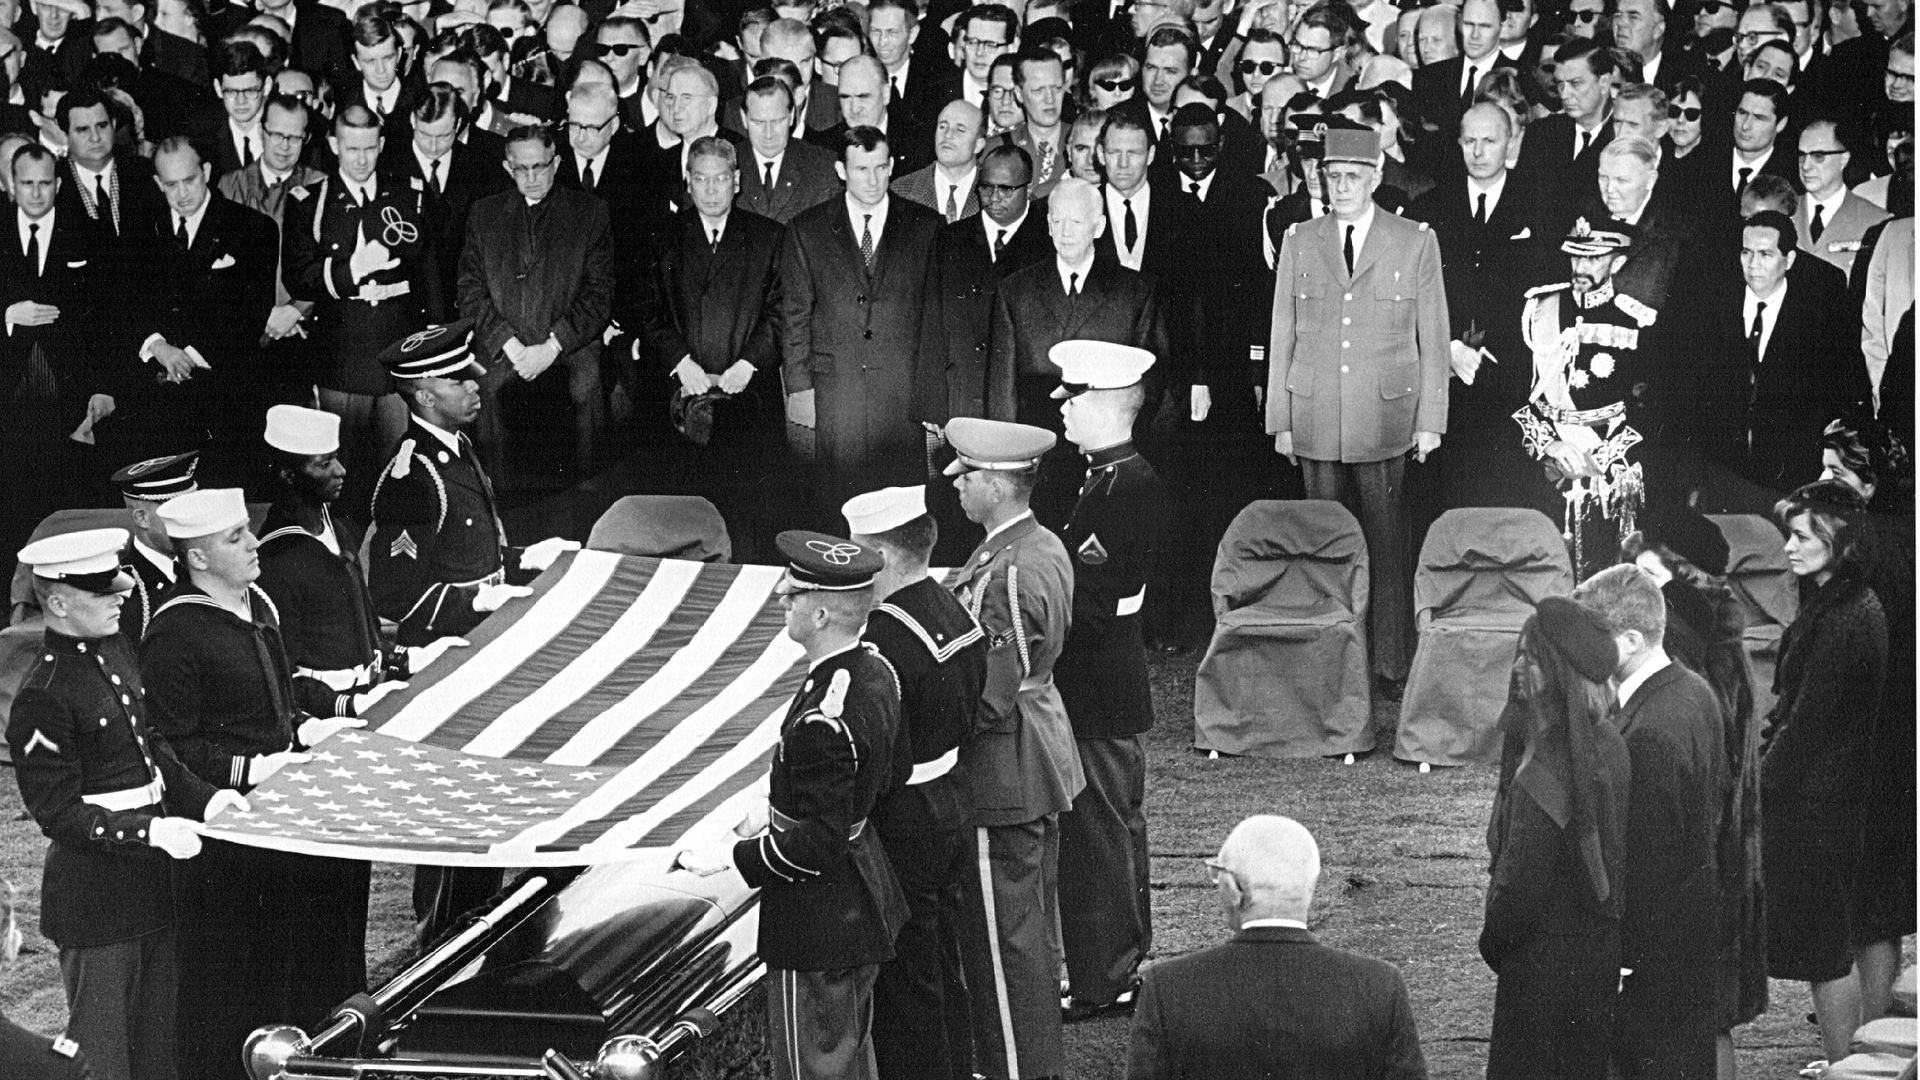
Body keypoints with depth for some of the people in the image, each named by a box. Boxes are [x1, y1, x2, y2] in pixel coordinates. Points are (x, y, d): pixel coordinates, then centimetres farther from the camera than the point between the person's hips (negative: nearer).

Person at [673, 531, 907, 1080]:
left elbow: (818, 844, -27)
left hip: (819, 926, -10)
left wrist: (727, 858, -19)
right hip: (868, 905, 10)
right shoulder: (874, 669, -2)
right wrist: (779, 811, 16)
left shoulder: (823, 722, -31)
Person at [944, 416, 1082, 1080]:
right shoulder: (1046, 547, 6)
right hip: (1043, 769, 10)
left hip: (1002, 778, -10)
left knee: (1003, 936, 0)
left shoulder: (1007, 575, -25)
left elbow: (990, 700, -24)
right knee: (1034, 922, 20)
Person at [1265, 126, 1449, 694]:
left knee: (1388, 545, -1)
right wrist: (1280, 421, 7)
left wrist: (1431, 421, 1)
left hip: (1387, 420, -2)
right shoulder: (1299, 242, 9)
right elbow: (1282, 337, 11)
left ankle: (1393, 664, 5)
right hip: (1315, 422, 2)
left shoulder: (1415, 243, 4)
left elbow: (1433, 340, 5)